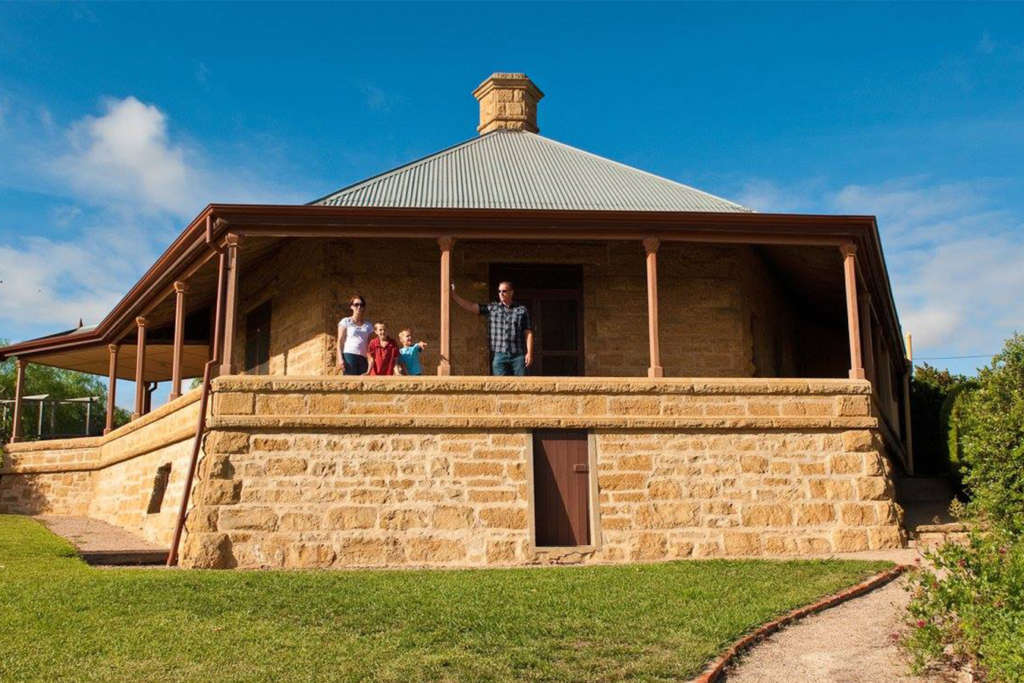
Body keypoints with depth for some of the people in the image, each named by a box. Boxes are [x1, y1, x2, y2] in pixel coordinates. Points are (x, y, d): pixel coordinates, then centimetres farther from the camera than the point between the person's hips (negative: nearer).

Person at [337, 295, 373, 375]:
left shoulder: (368, 326, 18)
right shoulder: (345, 322, 10)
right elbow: (340, 341, 4)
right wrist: (340, 359, -8)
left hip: (363, 358, 3)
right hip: (349, 355, -3)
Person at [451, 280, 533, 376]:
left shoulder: (522, 310, 8)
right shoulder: (492, 308, 11)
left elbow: (528, 333, 5)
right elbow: (470, 306, 6)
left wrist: (529, 353, -4)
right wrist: (453, 295, -2)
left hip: (518, 356, -1)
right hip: (499, 355, 1)